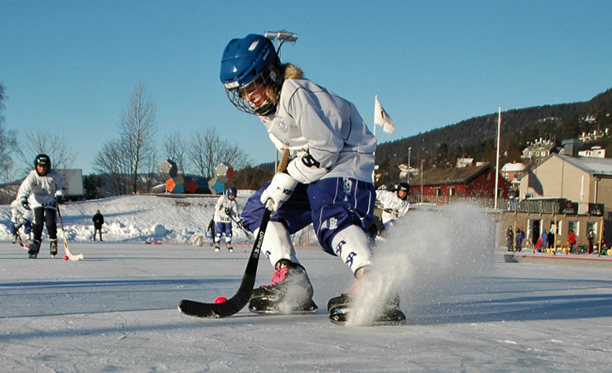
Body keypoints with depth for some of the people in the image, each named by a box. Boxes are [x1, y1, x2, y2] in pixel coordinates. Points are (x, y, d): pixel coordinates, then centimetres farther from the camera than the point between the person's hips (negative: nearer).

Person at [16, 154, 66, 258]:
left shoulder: (54, 175, -10)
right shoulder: (32, 176, -17)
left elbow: (61, 185, 9)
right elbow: (25, 187, -31)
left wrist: (59, 195, -6)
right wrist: (23, 198, -48)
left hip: (50, 202, 1)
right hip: (36, 201, -1)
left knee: (50, 222, -10)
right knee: (38, 221, -15)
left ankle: (53, 241, 13)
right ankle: (35, 242, 3)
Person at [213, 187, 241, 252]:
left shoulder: (234, 202, 3)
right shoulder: (222, 198, -11)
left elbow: (236, 211, 4)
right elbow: (217, 206, -19)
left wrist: (238, 220, -5)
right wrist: (224, 209, -28)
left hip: (228, 219, 4)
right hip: (219, 218, -4)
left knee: (228, 232, 1)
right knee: (218, 232, -5)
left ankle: (228, 245, 14)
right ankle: (217, 245, 7)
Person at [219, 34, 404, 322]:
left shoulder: (296, 94, -20)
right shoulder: (267, 109, 10)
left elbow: (326, 146, -24)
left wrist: (286, 179, -22)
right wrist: (283, 180, 8)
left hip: (345, 160, -11)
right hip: (311, 170, 11)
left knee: (331, 218, -35)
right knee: (257, 210, 8)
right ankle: (292, 284, 1)